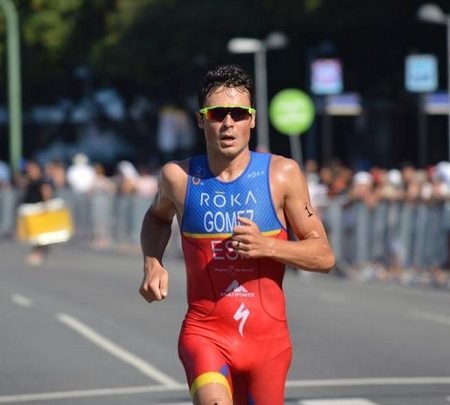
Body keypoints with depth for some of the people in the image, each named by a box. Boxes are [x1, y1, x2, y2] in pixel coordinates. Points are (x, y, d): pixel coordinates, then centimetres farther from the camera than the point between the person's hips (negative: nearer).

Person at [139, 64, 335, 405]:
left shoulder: (283, 174, -4)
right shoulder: (179, 177, -1)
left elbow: (324, 256, -2)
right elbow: (158, 217, 24)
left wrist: (267, 245, -19)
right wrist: (153, 264, 4)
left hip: (268, 338, 1)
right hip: (205, 333, -1)